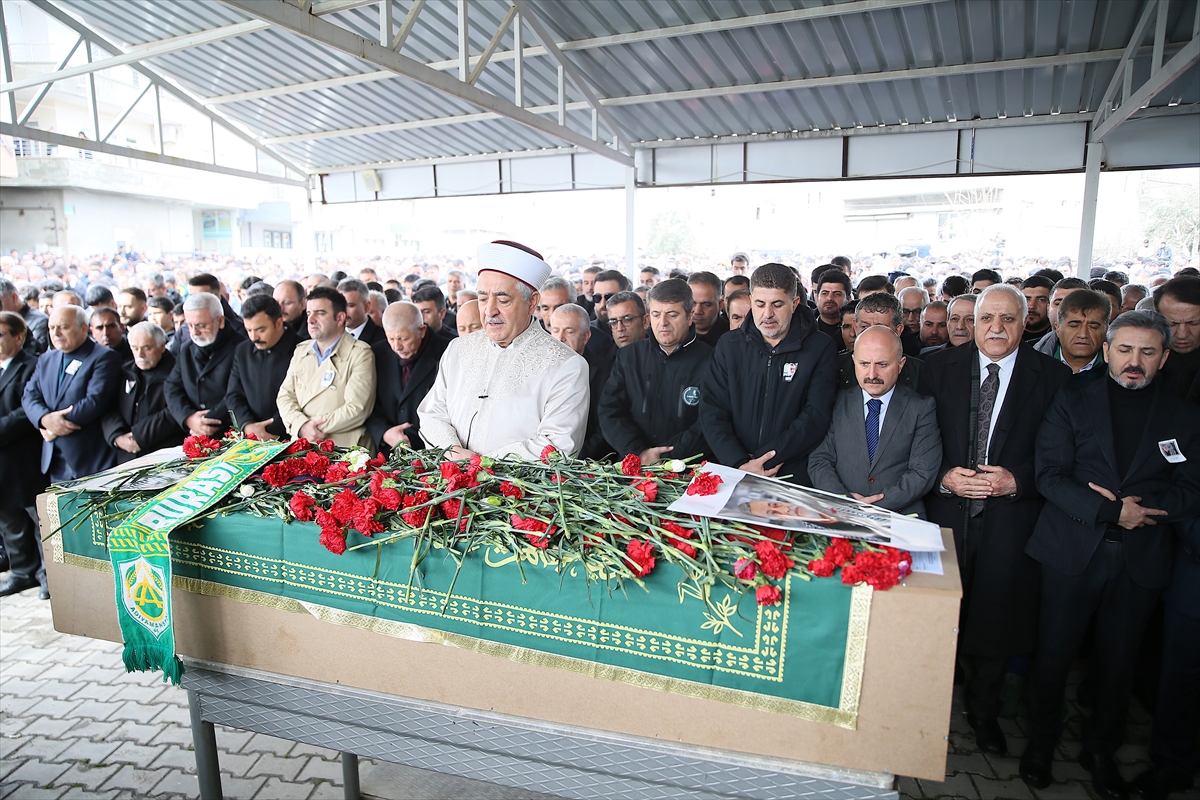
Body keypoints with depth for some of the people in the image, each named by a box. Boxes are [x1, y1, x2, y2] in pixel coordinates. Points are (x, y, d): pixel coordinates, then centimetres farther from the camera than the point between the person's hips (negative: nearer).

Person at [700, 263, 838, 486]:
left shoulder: (821, 349, 3)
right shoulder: (729, 346, 10)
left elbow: (816, 417, -5)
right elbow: (711, 410, 3)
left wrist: (759, 461, -12)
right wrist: (740, 464, -11)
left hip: (795, 477, -2)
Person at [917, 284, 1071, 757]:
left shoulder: (1053, 377, -2)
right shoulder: (939, 368, 2)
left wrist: (1016, 480, -16)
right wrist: (944, 476, -13)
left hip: (1009, 519, 0)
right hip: (945, 512, 1)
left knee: (996, 613, 12)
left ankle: (983, 712, 34)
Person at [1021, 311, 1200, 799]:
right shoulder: (1073, 403, 1)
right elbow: (1049, 475, -7)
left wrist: (1135, 506, -15)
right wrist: (1113, 511, -17)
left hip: (1141, 559, 2)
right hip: (1073, 552, -1)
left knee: (1119, 661, 13)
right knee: (1054, 653, 7)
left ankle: (1100, 750, 33)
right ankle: (1041, 743, 27)